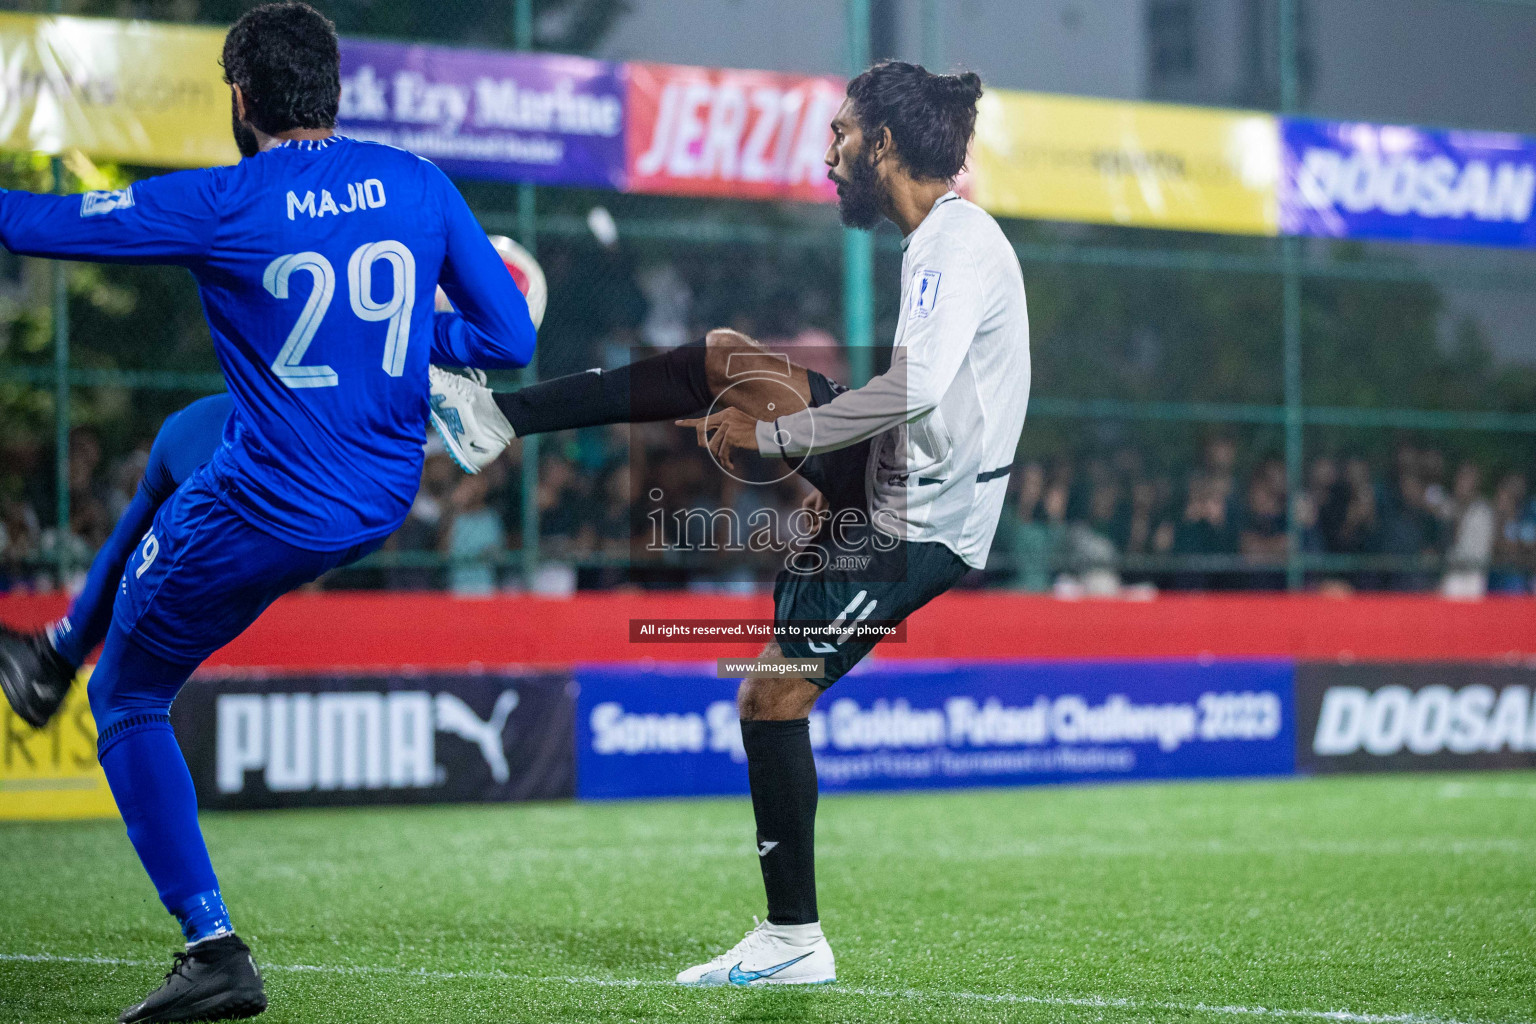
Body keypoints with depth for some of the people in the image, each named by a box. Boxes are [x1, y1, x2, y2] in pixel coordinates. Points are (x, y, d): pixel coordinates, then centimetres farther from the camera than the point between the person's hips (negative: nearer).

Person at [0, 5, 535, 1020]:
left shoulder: (221, 205, -15)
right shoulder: (416, 184, -1)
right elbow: (511, 337, 2)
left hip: (268, 510, -6)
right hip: (387, 499, 7)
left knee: (127, 701, 11)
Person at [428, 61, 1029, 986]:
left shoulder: (959, 244, -20)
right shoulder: (944, 241, 11)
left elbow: (913, 391, -33)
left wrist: (767, 436, -23)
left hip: (914, 528, -10)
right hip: (891, 486, 10)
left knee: (772, 698, -6)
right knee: (723, 358, 8)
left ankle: (795, 941, 3)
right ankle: (497, 416, 13)